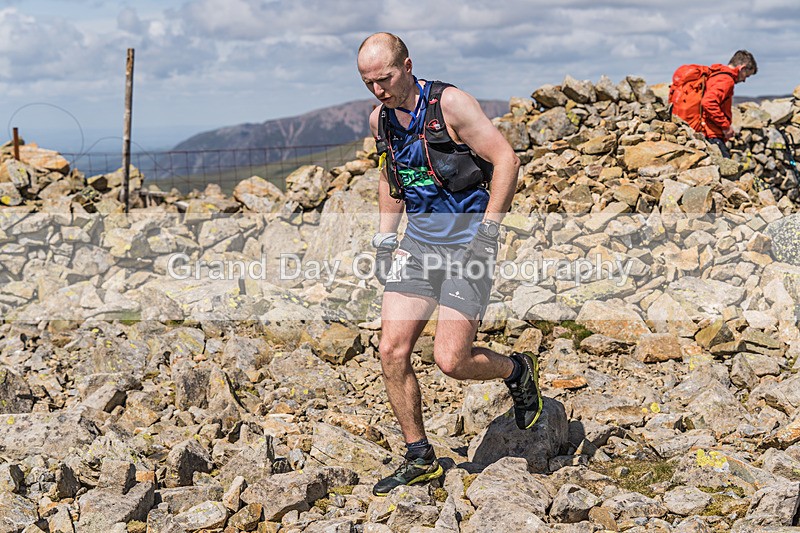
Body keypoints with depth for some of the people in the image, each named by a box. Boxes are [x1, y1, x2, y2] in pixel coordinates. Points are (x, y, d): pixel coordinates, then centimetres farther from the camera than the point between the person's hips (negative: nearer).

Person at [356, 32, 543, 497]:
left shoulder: (450, 104, -14)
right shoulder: (380, 119, 7)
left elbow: (506, 160, -15)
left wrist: (488, 231, -18)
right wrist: (385, 238, 15)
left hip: (467, 239, -6)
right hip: (419, 240, 7)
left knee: (451, 360, -12)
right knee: (392, 350, -3)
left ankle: (518, 371, 21)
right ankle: (420, 460, 11)